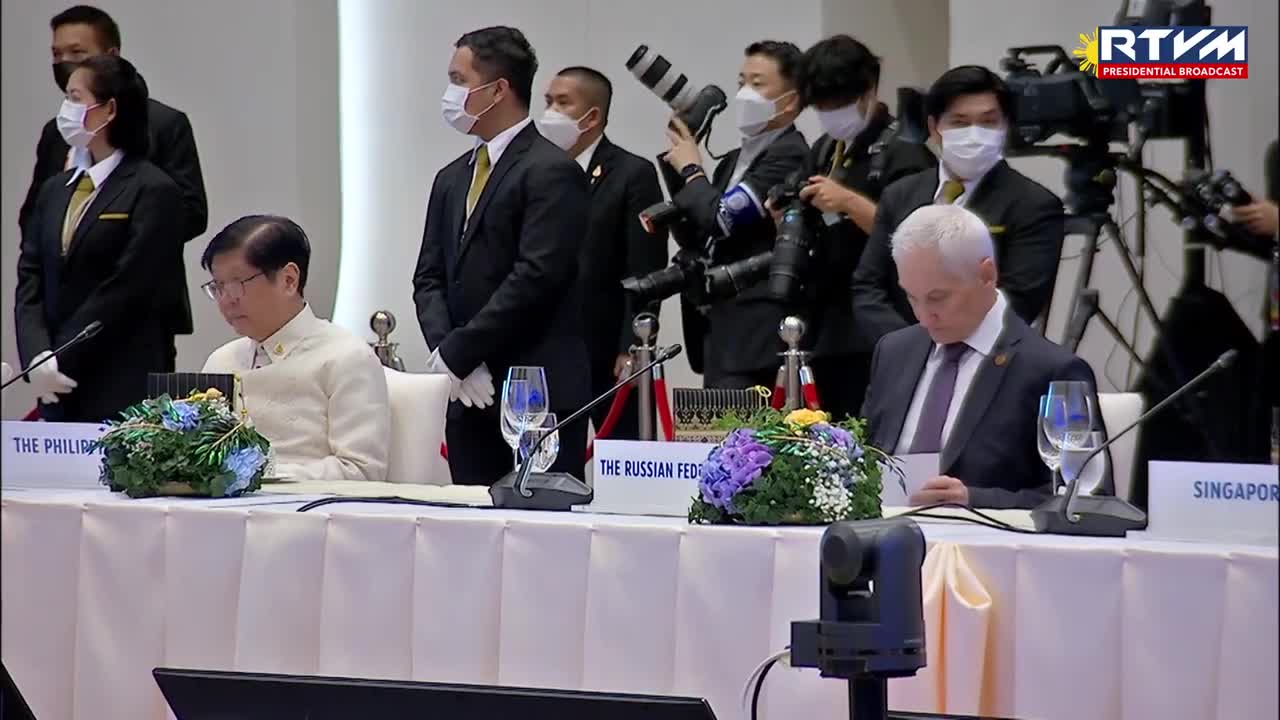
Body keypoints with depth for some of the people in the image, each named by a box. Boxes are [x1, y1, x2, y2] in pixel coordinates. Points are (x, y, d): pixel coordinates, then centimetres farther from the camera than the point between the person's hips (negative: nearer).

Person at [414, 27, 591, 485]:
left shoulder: (552, 172, -8)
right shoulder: (453, 178, 18)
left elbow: (535, 278, -16)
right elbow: (429, 279, 15)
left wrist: (456, 353, -14)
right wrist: (445, 351, -5)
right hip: (469, 396, 7)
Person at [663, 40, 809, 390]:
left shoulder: (789, 156, -10)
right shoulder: (734, 160, 20)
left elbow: (720, 219, -19)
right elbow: (695, 237, 23)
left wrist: (690, 168, -1)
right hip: (723, 336, 9)